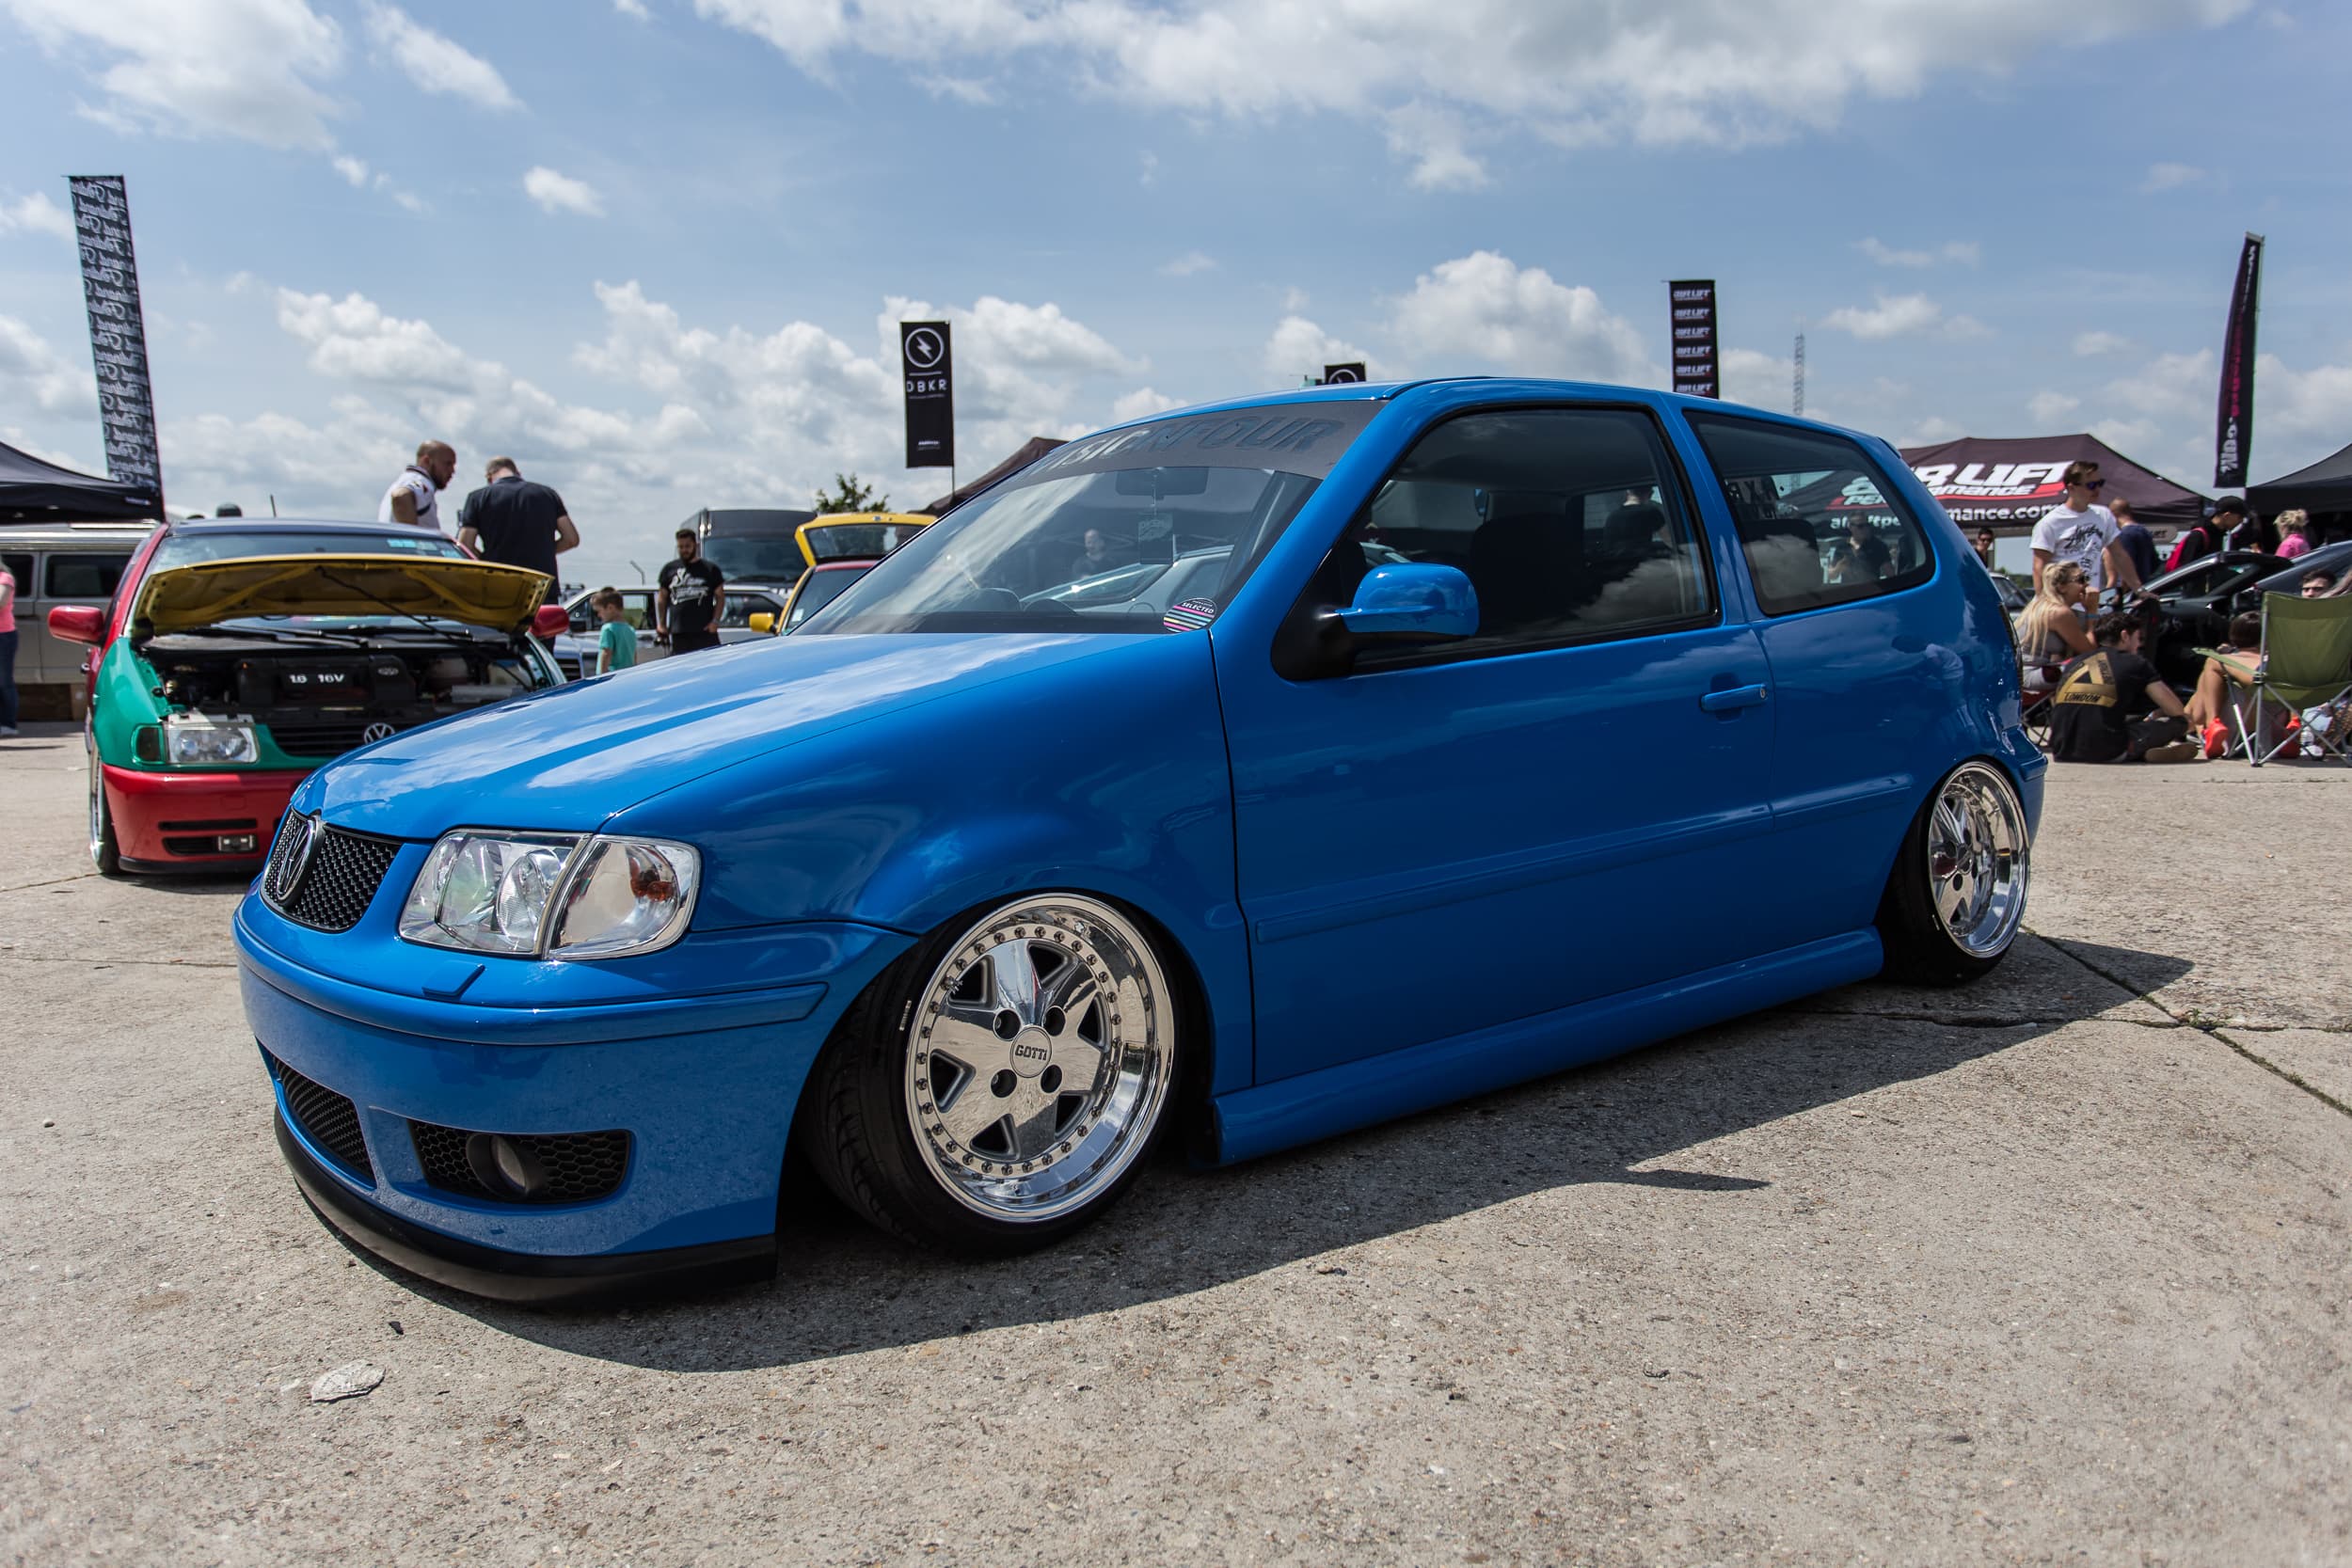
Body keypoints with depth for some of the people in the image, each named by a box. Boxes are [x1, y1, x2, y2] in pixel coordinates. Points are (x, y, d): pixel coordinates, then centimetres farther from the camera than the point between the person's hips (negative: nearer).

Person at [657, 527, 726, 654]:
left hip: (704, 631, -2)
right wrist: (661, 624, 10)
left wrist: (715, 621, -6)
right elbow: (662, 598, 18)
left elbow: (720, 597, 6)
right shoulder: (669, 569, 14)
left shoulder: (710, 569, 8)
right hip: (678, 633, 2)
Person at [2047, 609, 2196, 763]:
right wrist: (2156, 715, 33)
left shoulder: (2074, 664, 22)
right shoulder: (2134, 664, 9)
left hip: (2062, 754, 4)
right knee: (2179, 721, 13)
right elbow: (2177, 711, 8)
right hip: (2105, 754, -4)